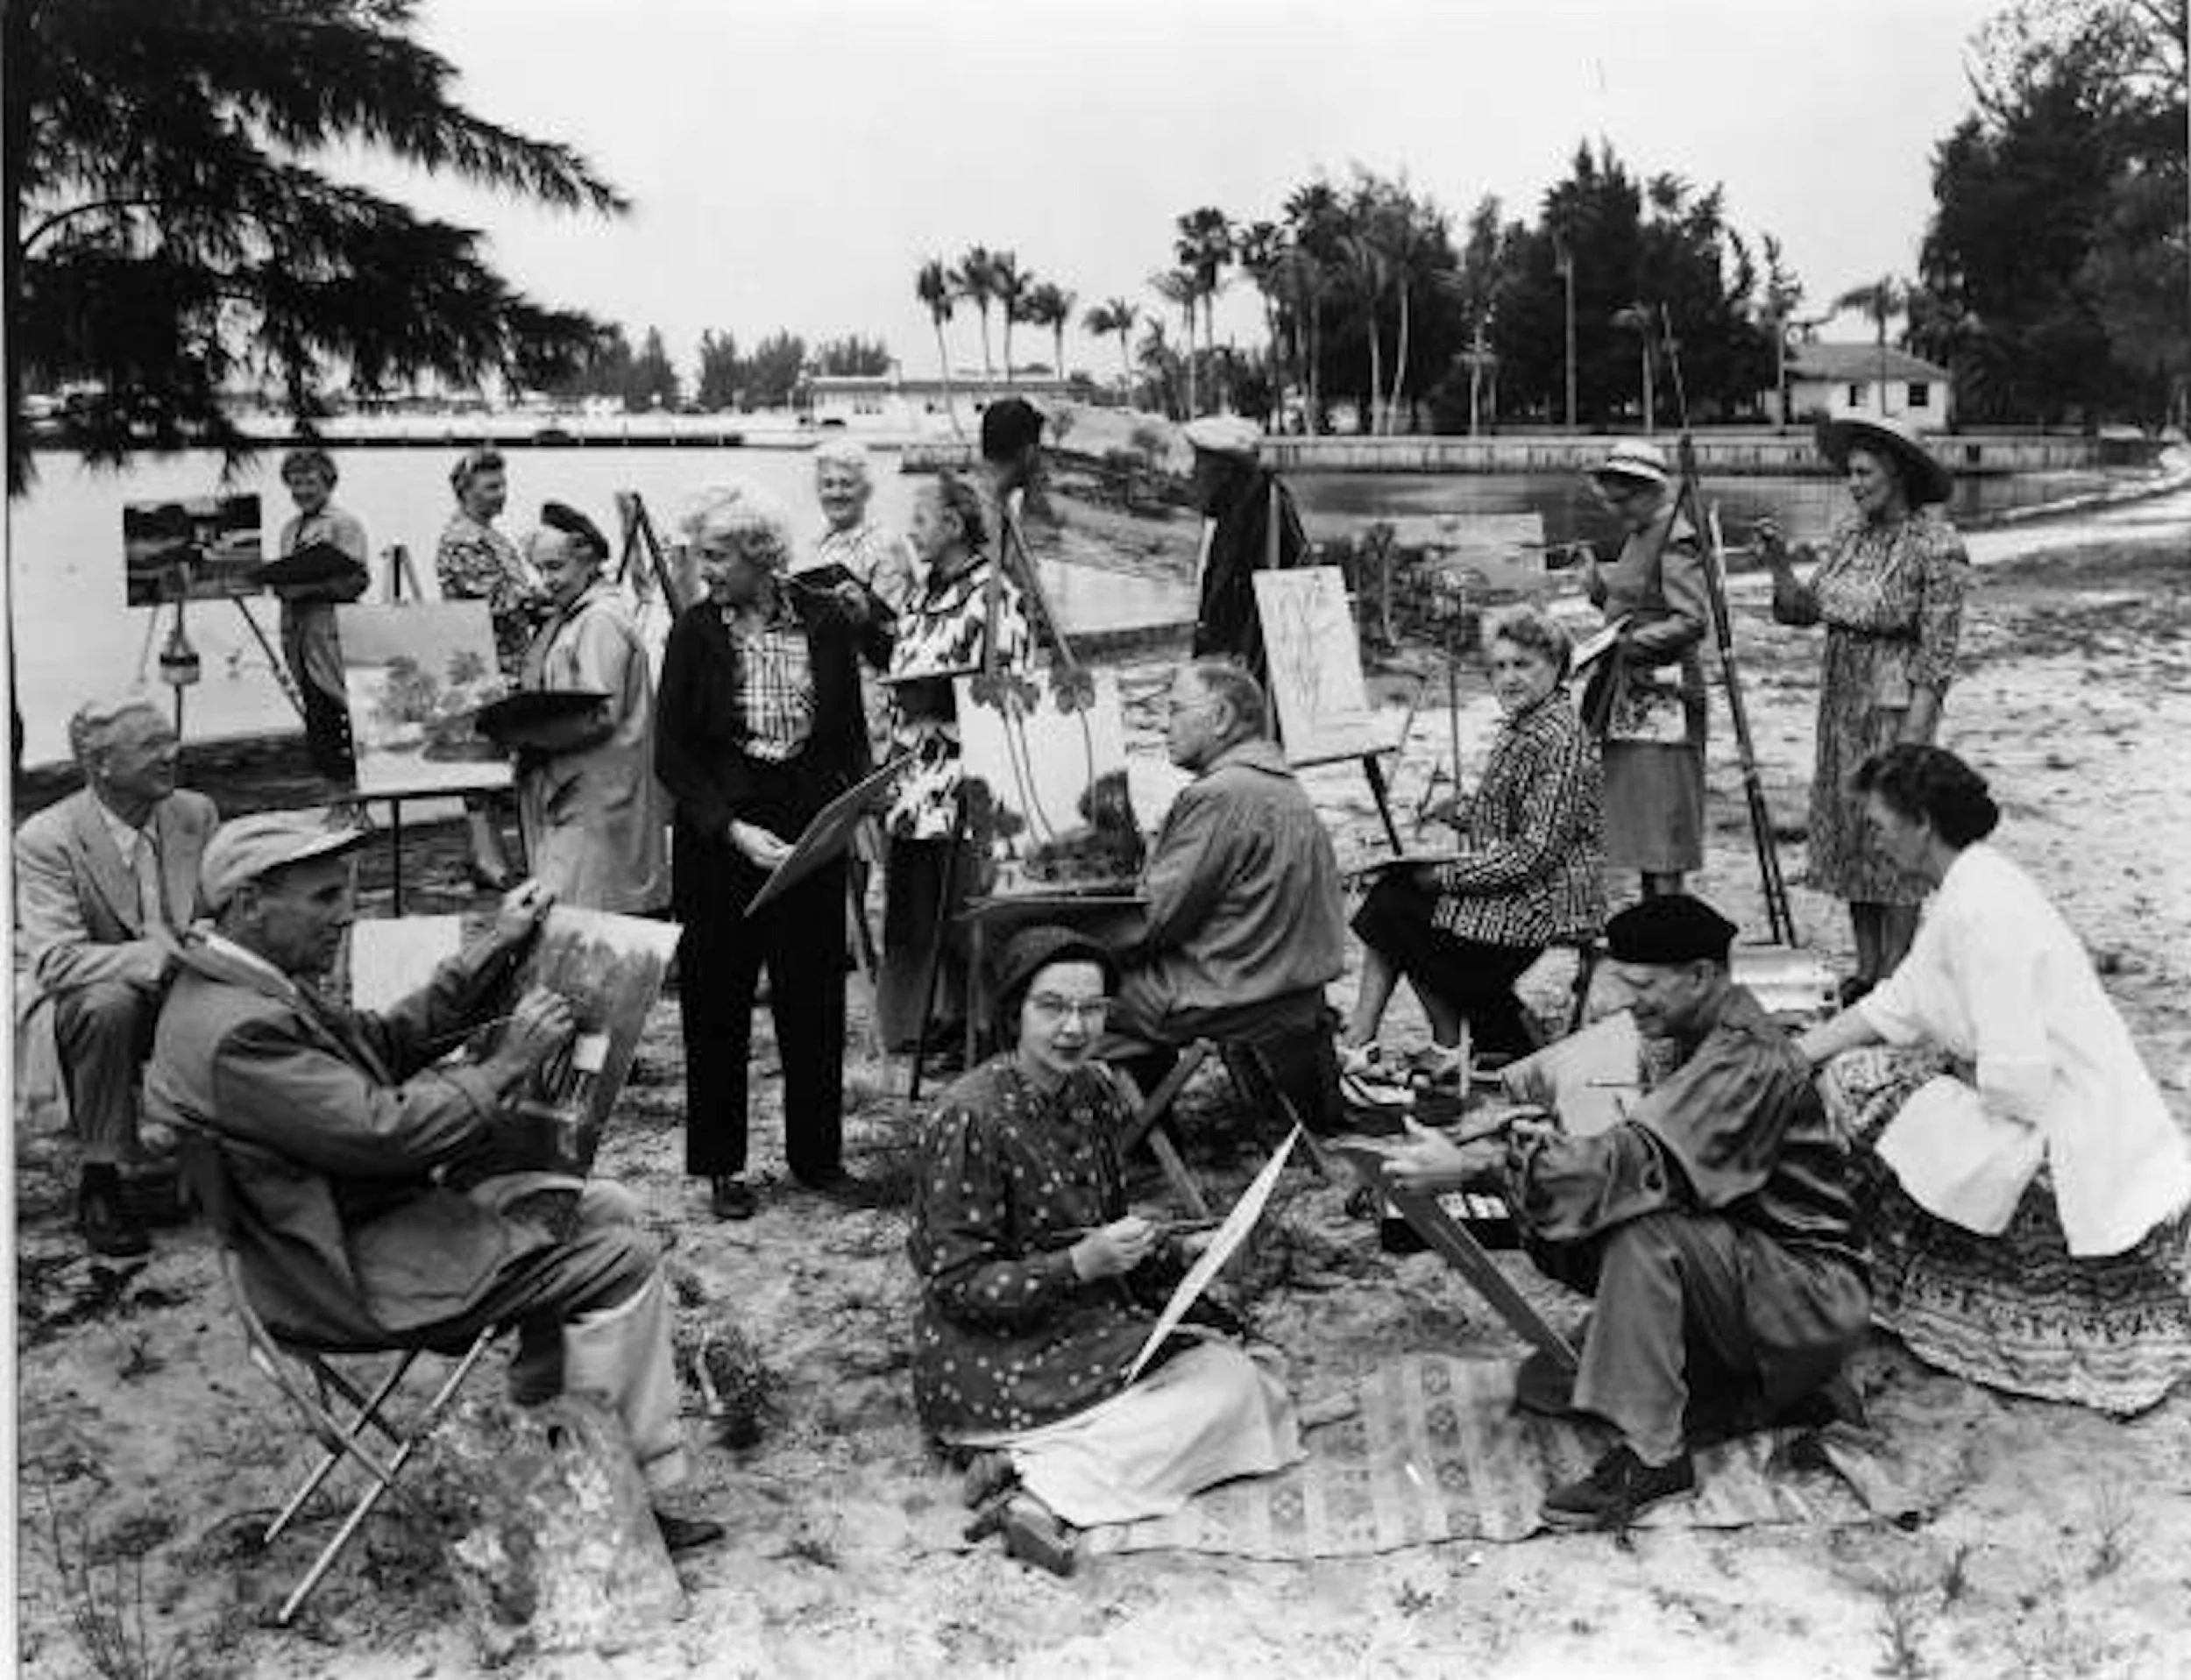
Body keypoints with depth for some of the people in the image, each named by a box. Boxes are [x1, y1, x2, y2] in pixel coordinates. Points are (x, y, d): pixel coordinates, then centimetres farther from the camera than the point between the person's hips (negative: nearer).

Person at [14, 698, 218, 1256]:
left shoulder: (197, 814, -2)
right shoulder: (45, 840, -16)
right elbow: (56, 960, -25)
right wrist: (162, 956, -36)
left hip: (186, 998, 4)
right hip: (83, 1001, -4)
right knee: (110, 1004, -37)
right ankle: (99, 1184, -22)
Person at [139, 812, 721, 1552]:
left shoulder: (253, 984, 7)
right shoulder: (235, 1031, -27)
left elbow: (386, 1040, 12)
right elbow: (384, 1131, -28)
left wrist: (497, 949, 4)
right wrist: (506, 1065, -17)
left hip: (372, 1205, 11)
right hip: (346, 1280, -11)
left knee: (605, 1211, 12)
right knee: (622, 1262, -12)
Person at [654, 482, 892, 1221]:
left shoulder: (826, 618, -1)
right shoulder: (695, 632, -4)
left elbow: (849, 731, 7)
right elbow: (672, 755, -5)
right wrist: (733, 829, -16)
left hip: (811, 827, 1)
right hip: (718, 837, -1)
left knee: (815, 999, 8)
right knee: (716, 1005, 5)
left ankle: (817, 1155, 23)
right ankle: (721, 1166, 19)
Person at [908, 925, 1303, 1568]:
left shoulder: (1098, 1092, 3)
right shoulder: (970, 1118, -20)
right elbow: (956, 1285, -18)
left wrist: (1182, 1250, -4)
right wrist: (1080, 1264, -28)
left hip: (1091, 1324, 8)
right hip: (990, 1361, -8)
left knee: (1235, 1376, -8)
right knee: (1222, 1393, -16)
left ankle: (1034, 1467, -9)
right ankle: (1038, 1491, -15)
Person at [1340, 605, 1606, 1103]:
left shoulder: (1559, 739, -19)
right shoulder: (1518, 727, 12)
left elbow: (1535, 853, -23)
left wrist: (1446, 875, -19)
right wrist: (1453, 825, 5)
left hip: (1539, 905, -10)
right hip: (1512, 892, 10)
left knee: (1395, 912, -1)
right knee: (1391, 891, 3)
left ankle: (1451, 1055, 12)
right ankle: (1357, 1048, -1)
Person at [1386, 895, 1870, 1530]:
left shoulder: (1749, 1060, -22)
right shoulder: (1704, 1041, 9)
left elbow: (1644, 1160, -34)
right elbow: (1662, 1163, 6)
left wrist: (1478, 1164, -39)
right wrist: (1561, 1149, -14)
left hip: (1815, 1295, -10)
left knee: (1642, 1226, -31)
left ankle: (1652, 1453, -24)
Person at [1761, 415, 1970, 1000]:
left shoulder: (1935, 544, -13)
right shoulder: (1850, 533, 8)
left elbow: (1938, 651, -15)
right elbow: (1803, 610, 11)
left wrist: (1914, 735, -19)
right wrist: (1780, 565, -6)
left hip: (1897, 698, -7)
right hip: (1842, 694, 7)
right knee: (1845, 825, 10)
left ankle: (1896, 976, 7)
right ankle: (1866, 969, 21)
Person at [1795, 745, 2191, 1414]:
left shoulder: (1981, 908, -23)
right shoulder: (1967, 887, 7)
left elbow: (2016, 1081, -27)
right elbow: (1895, 1006, 13)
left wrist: (1960, 1076, -6)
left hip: (2076, 1151, -9)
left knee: (1858, 1084, -6)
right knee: (1853, 1067, 11)